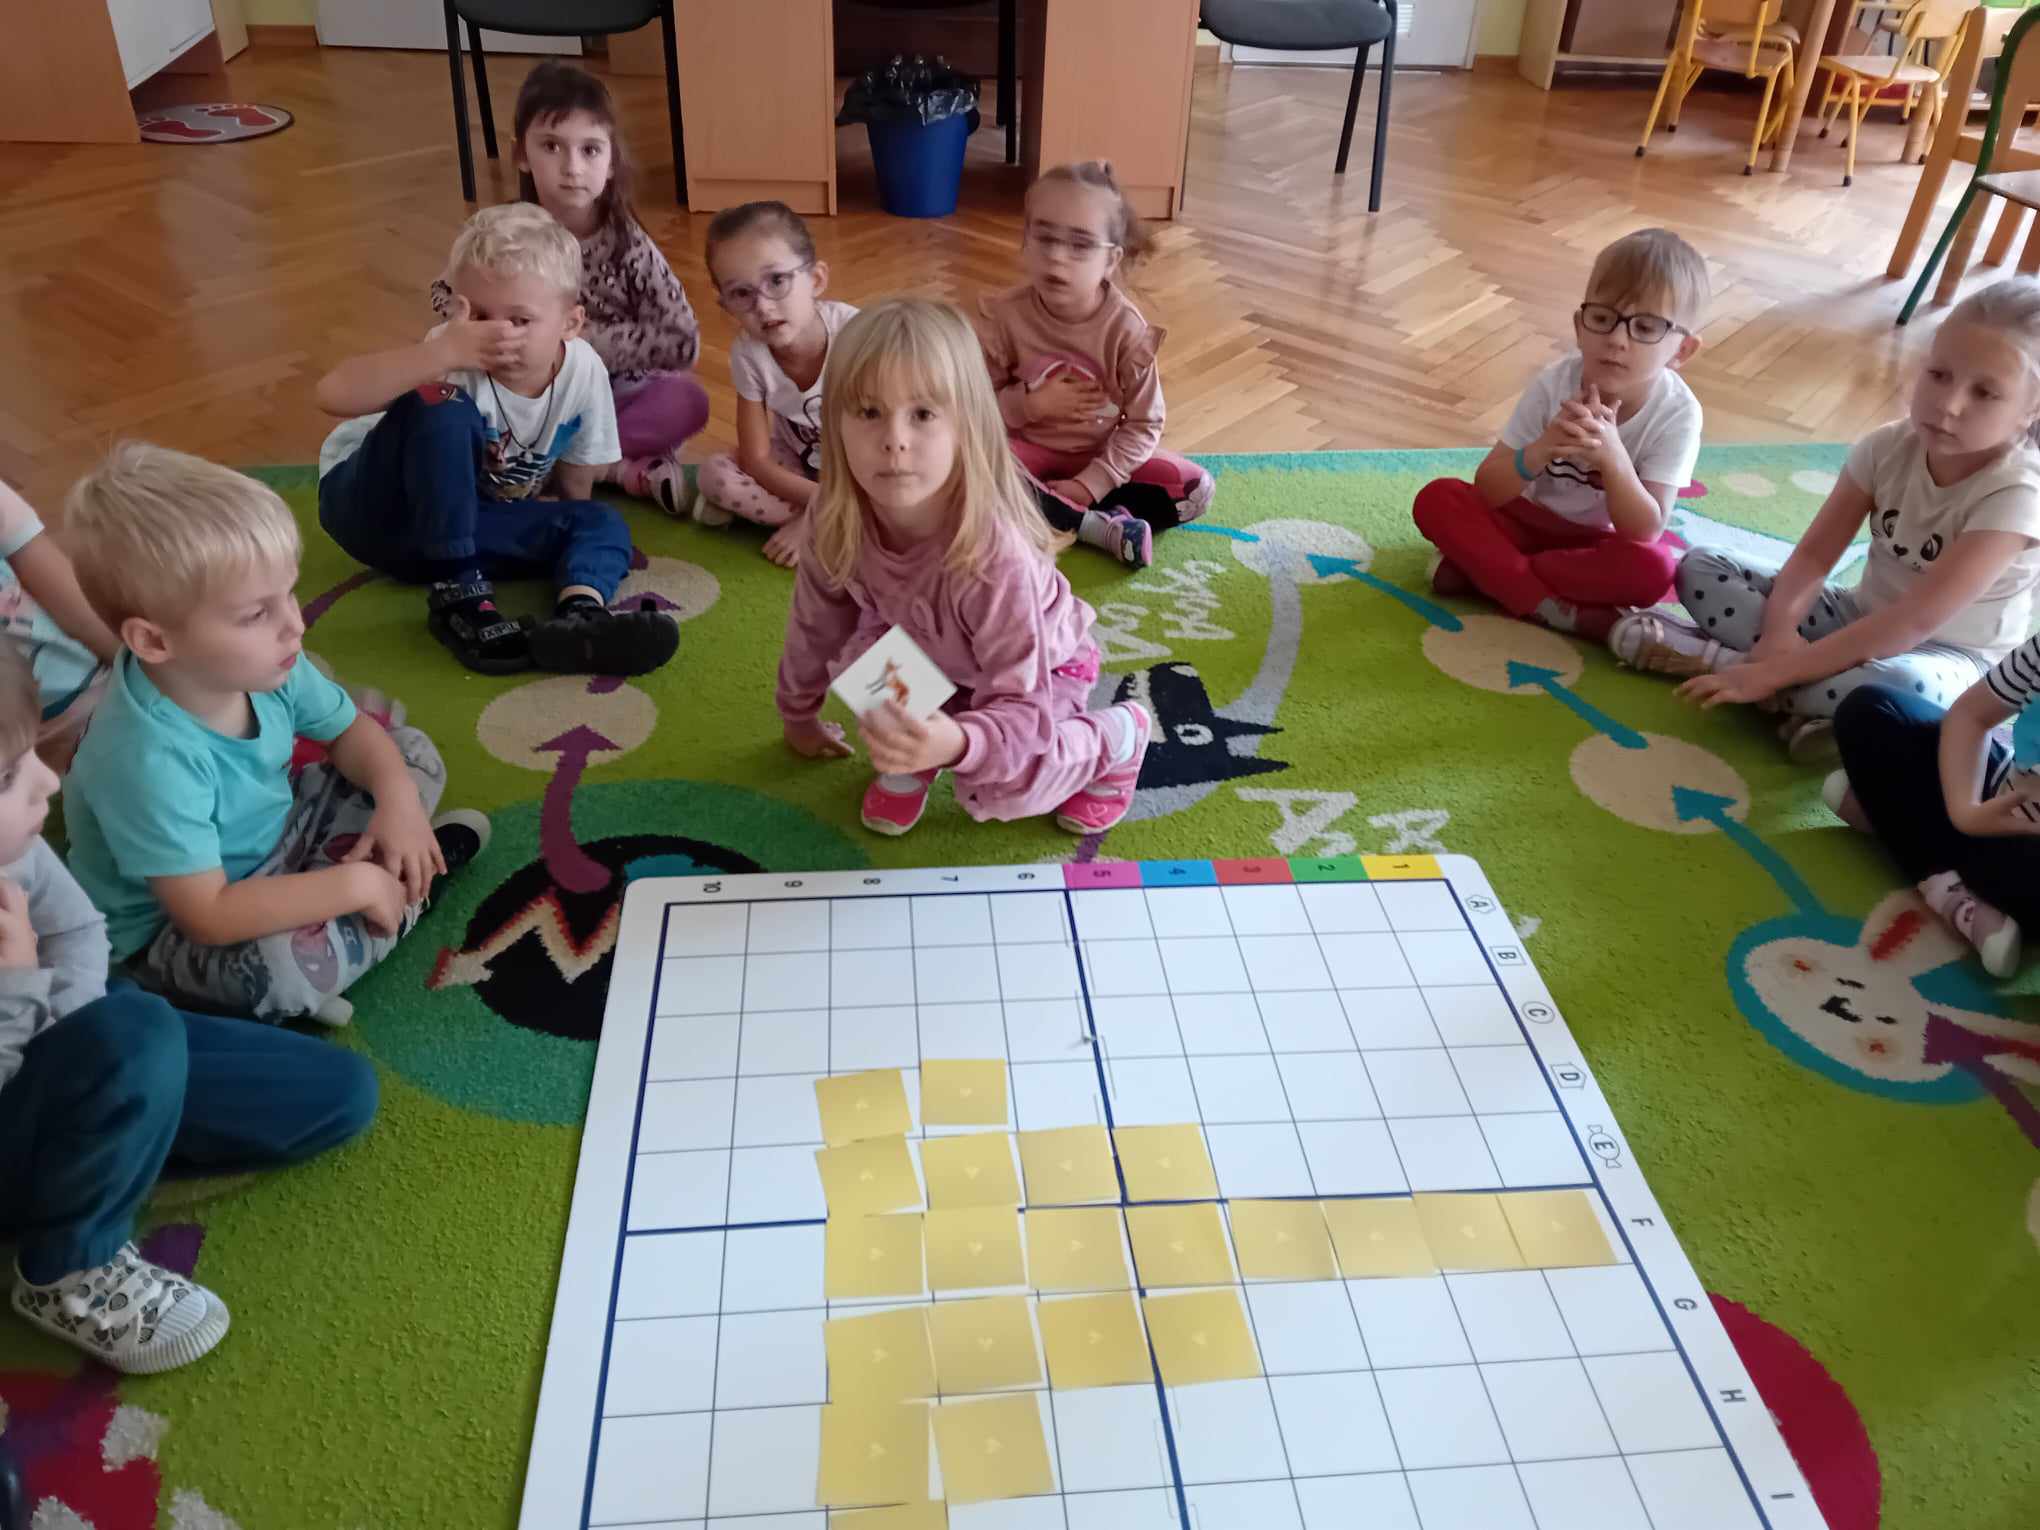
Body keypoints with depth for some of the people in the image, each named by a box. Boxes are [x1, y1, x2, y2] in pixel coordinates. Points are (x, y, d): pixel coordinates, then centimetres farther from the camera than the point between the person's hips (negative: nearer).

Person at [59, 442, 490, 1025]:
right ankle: (418, 878, -10)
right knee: (286, 965, -39)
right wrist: (353, 886, -33)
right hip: (173, 933, -7)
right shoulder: (150, 761, -38)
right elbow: (210, 916, -36)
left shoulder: (264, 665, -15)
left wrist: (398, 796, -18)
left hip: (272, 839, 7)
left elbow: (350, 731, 3)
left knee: (415, 753, 7)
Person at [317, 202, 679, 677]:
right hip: (373, 506, -5)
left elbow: (574, 489, 1)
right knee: (443, 414, -34)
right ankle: (456, 592, -28)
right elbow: (333, 394, -46)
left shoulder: (583, 371, -15)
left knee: (601, 523, -14)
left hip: (465, 517, 5)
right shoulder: (454, 357, -29)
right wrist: (444, 351, -54)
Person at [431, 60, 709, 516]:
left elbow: (683, 342, -18)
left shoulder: (629, 247, -13)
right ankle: (628, 470, -24)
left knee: (687, 400, -29)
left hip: (613, 398, -2)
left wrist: (589, 339, -24)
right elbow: (447, 296, 8)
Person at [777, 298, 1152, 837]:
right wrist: (799, 715, 9)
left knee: (997, 792, -25)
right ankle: (911, 762, 5)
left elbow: (1024, 709, -39)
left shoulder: (995, 557, -42)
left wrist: (957, 743, -60)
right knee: (859, 658, -26)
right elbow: (816, 624, -6)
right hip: (931, 657, 4)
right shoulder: (836, 517, -26)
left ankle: (1118, 735, 4)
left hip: (1038, 671, -4)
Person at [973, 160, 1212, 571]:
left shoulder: (1126, 328, -17)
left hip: (1102, 456, 1)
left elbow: (1144, 424, -13)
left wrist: (1089, 485, -23)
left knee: (1196, 490, -18)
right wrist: (1030, 403, -27)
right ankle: (1099, 526, -29)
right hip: (1029, 449, -1)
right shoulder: (1005, 315, -16)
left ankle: (1049, 512, -20)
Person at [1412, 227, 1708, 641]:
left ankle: (1480, 569, -25)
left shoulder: (1678, 413, -22)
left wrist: (1613, 455, -45)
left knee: (1653, 568, -35)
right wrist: (1540, 451, -41)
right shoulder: (1554, 382, -17)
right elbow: (1486, 491, -19)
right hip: (1531, 520, 2)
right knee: (1436, 499, -22)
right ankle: (1555, 610, -29)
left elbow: (1647, 532, -28)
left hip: (1599, 543, -1)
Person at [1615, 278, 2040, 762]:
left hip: (1947, 659, -6)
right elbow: (1813, 555, -9)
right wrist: (1779, 633, -32)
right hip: (1862, 621, 6)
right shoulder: (1889, 447, -8)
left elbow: (1917, 620, -32)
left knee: (1900, 686, -44)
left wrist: (1777, 669, -37)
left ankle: (1726, 656, -26)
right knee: (1698, 568, -7)